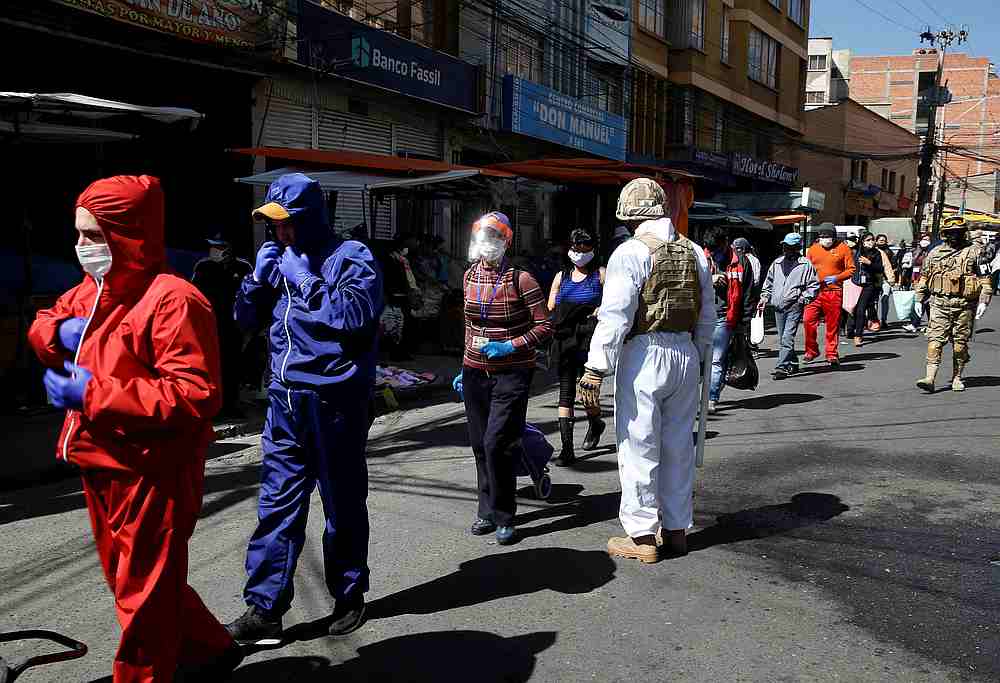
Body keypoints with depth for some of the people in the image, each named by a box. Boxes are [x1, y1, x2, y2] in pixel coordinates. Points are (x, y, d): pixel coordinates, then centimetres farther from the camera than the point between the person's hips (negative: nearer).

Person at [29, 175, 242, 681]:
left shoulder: (172, 299, -20)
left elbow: (197, 395, -28)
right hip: (102, 469, 10)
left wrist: (94, 394, -26)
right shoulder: (92, 290, 9)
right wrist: (61, 330, 0)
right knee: (128, 580, 23)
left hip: (153, 476, -10)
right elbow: (43, 326, 26)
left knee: (145, 597, 5)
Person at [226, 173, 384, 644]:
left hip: (334, 400, -5)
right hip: (285, 398, 5)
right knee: (276, 504, 5)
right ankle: (264, 610, 12)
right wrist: (259, 276, -3)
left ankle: (349, 596, 27)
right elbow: (245, 319, 13)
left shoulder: (351, 258, -7)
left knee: (342, 503, 9)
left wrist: (304, 279, -17)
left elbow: (352, 314, -23)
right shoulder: (278, 259, 11)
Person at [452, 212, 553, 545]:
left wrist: (511, 346, -19)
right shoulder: (470, 276, 7)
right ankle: (487, 511, 27)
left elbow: (545, 326, -7)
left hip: (511, 372, -6)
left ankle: (504, 518, 4)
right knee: (479, 445, 11)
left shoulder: (520, 279, -10)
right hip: (475, 372, 6)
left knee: (496, 444, -12)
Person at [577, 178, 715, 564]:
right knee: (678, 446, 14)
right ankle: (676, 530, 25)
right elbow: (708, 315, 14)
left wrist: (595, 371, -15)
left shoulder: (631, 253, -11)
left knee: (639, 447, 2)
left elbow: (615, 318, -17)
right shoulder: (694, 252, 10)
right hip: (685, 355, 7)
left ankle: (642, 536, 10)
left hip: (643, 356, -7)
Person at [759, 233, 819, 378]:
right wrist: (765, 297, 10)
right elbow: (769, 282, 21)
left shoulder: (805, 264, -2)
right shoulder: (777, 263, 13)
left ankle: (782, 367, -14)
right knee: (783, 338, 13)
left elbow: (814, 285, -1)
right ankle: (793, 364, 27)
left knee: (787, 338, -13)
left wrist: (803, 298, -11)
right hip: (778, 307, 6)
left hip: (794, 307, -6)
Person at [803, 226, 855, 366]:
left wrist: (836, 278, -11)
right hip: (815, 291, 2)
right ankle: (811, 351, 10)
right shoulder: (812, 249, 9)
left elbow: (851, 270, 3)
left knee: (833, 325, 4)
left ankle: (832, 354, 16)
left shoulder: (843, 249, 2)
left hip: (834, 292, -2)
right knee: (808, 319, -7)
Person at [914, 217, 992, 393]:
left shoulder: (975, 252, 4)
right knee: (935, 340, -8)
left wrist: (983, 301, -8)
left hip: (965, 305, -1)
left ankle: (957, 378, 18)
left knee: (960, 344, 6)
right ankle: (930, 378, -13)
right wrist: (920, 299, 15)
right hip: (939, 304, 1)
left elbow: (985, 278, 1)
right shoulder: (935, 253, 10)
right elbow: (924, 278, 18)